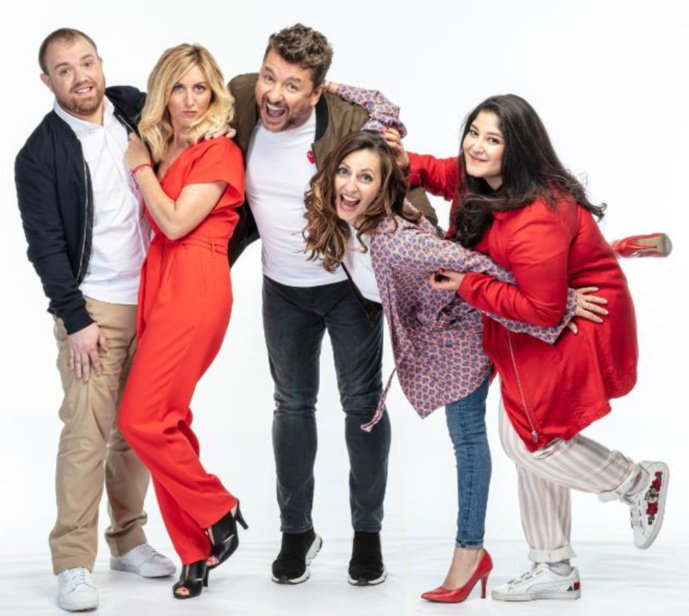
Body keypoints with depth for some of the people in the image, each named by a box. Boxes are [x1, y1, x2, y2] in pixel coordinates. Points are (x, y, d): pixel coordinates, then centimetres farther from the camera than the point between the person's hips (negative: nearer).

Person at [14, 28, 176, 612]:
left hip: (153, 298, 4)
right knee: (87, 429, -11)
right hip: (93, 306, -4)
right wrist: (75, 320, -12)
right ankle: (73, 563, -4)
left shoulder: (136, 109, 6)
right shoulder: (40, 154, -6)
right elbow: (45, 246, -7)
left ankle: (129, 540, 22)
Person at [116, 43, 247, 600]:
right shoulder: (158, 147, 17)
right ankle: (195, 553, 12)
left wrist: (139, 164, -4)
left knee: (141, 419, -12)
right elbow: (155, 224, 16)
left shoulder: (220, 152, -5)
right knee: (167, 422, 5)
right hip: (155, 283, 8)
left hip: (195, 287, -8)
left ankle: (219, 511, 8)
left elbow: (176, 221, -13)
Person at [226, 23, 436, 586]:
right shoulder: (240, 103, -12)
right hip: (283, 289, 4)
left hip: (351, 283, -3)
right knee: (293, 405, 13)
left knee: (363, 403, 6)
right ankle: (297, 531, 27)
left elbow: (405, 195, -17)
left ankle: (368, 532, 23)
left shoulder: (353, 123, -25)